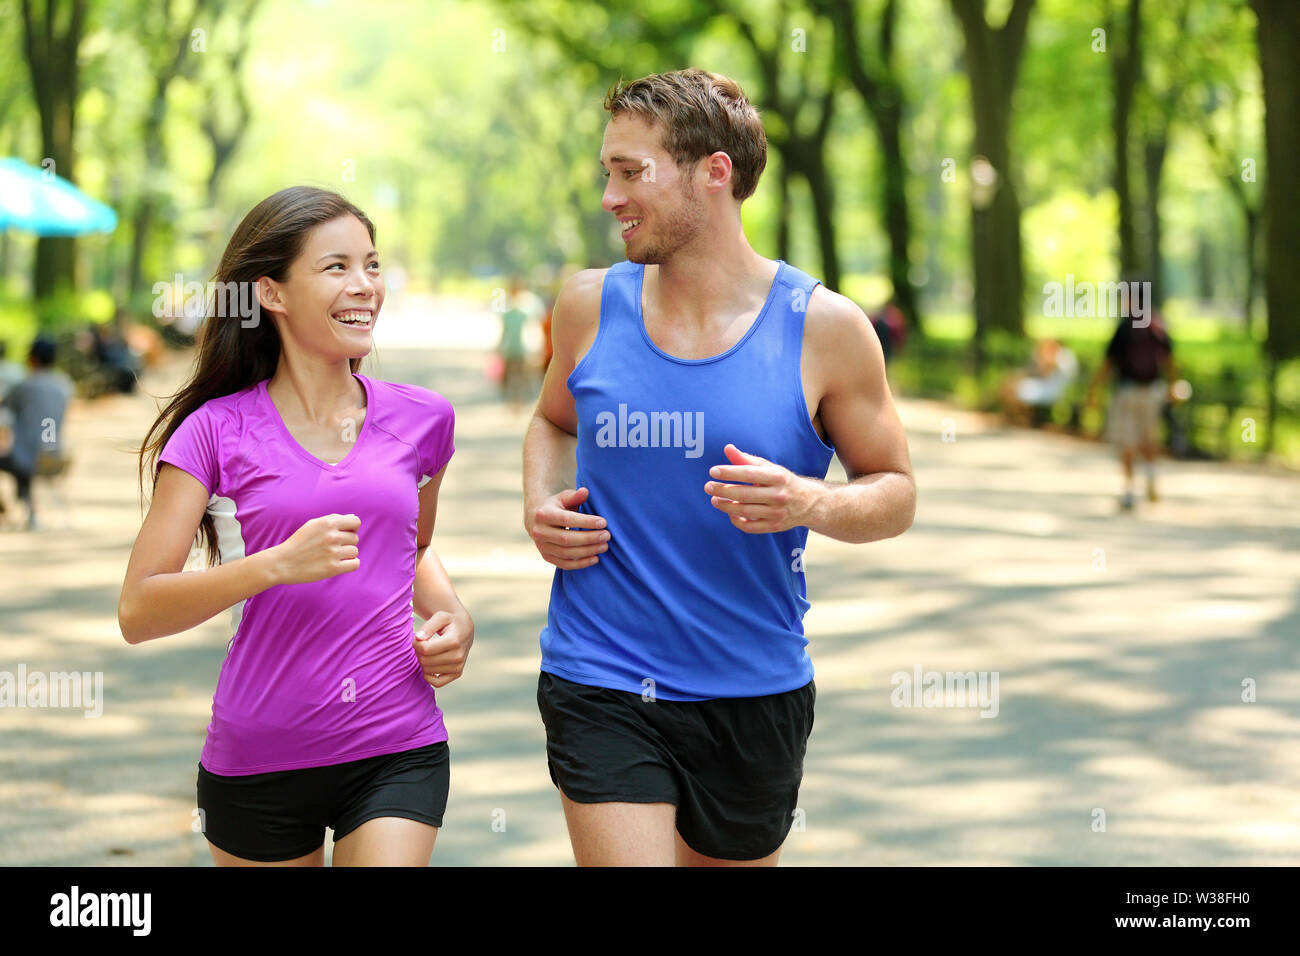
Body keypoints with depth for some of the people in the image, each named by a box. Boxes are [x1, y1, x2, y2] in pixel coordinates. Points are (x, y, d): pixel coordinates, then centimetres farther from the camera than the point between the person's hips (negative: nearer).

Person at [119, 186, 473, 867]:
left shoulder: (419, 420, 6)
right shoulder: (218, 431, -4)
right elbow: (138, 613, -10)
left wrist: (452, 615, 6)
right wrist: (277, 564, -22)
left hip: (396, 753, 1)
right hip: (257, 760, -1)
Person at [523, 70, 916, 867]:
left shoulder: (823, 328, -7)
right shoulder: (590, 306, 1)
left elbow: (895, 493, 1)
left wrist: (811, 503, -20)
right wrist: (541, 507, 0)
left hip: (754, 692, 0)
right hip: (601, 688, 0)